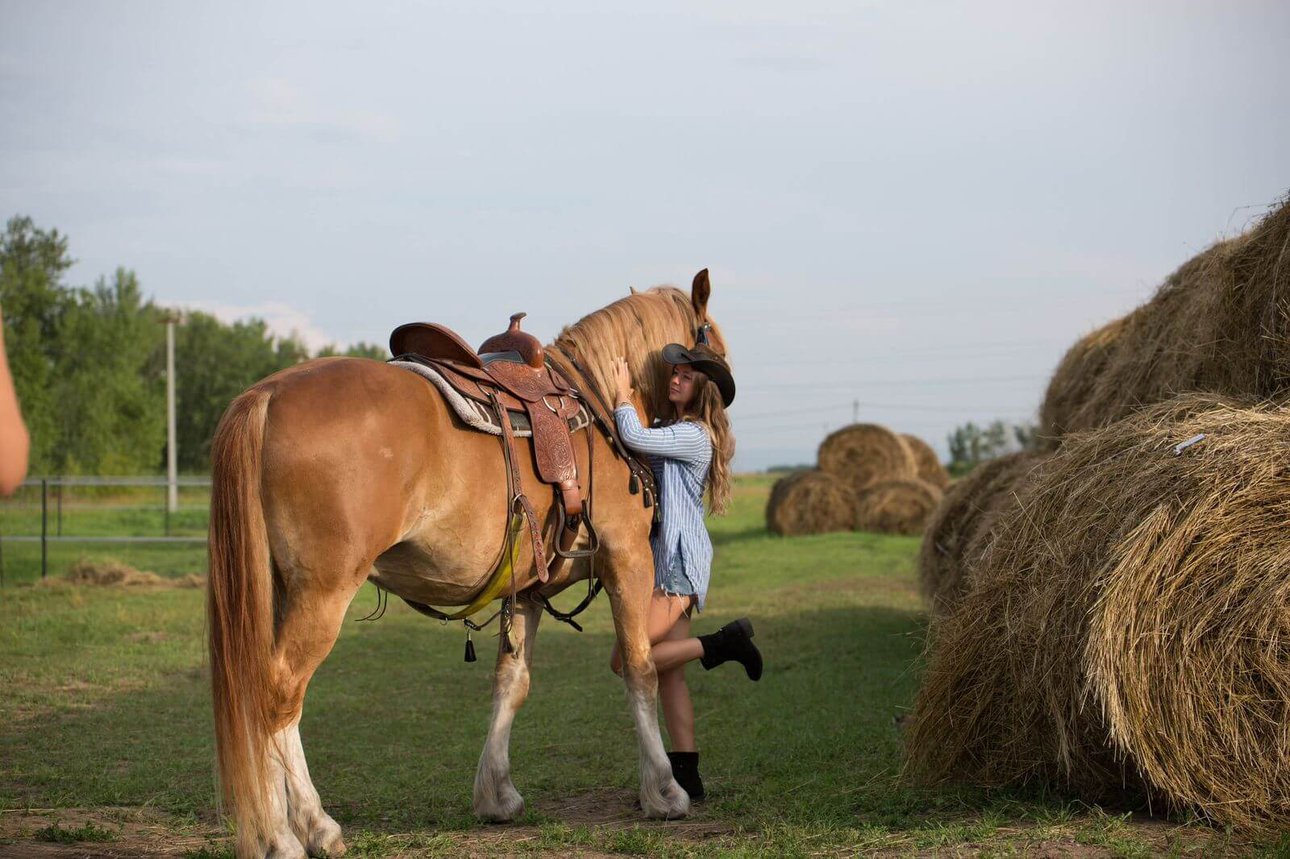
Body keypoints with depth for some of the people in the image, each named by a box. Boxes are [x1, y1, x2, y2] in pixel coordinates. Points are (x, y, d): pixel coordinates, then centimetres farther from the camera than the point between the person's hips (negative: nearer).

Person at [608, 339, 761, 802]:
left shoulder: (693, 436, -13)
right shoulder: (672, 430, 17)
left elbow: (635, 438, -25)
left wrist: (622, 394, -10)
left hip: (678, 561, -10)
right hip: (665, 558, 10)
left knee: (627, 661, -12)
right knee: (668, 673, 7)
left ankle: (722, 643, -5)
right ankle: (686, 776, 7)